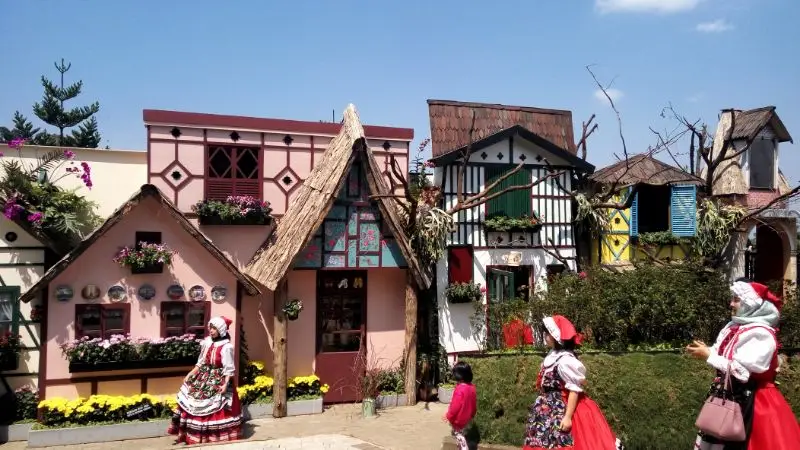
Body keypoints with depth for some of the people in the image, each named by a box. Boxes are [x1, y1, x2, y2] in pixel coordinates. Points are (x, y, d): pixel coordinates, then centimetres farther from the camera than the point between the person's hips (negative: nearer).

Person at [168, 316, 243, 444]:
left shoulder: (226, 347, -16)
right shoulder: (207, 342, 5)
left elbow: (229, 368, -17)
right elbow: (201, 363, 14)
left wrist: (225, 384, -24)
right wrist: (190, 375, 12)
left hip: (219, 381, -7)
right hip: (204, 378, 8)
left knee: (217, 412, -1)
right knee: (190, 403, 10)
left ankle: (218, 438, 13)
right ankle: (188, 435, 23)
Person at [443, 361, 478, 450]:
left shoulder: (460, 389, -30)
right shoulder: (472, 387, -4)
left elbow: (455, 406, -26)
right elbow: (474, 404, 8)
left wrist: (449, 416, -12)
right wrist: (472, 415, 22)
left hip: (458, 418, -8)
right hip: (466, 417, 8)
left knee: (458, 434, 10)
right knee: (459, 433, 24)